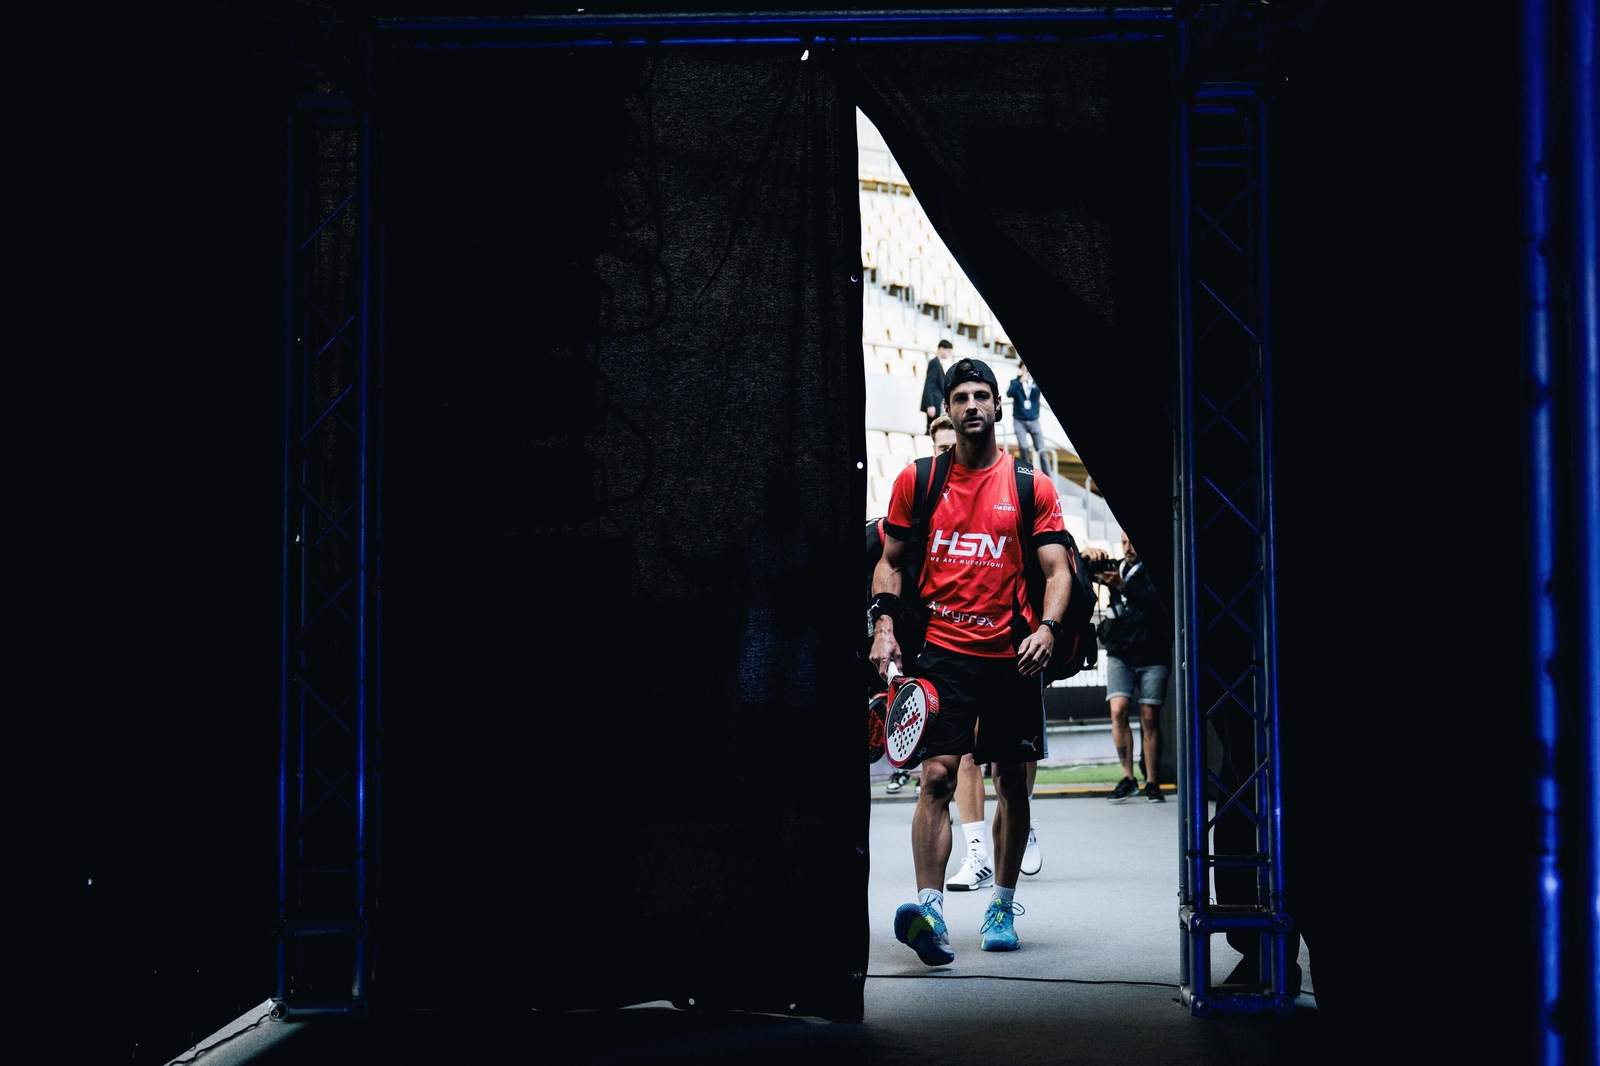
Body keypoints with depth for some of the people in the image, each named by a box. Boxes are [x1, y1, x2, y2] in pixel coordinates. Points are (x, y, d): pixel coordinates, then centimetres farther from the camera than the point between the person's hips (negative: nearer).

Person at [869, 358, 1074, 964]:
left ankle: (1002, 908, 23)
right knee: (937, 776, -14)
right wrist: (884, 624, -3)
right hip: (942, 649, -1)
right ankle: (929, 907, -20)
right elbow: (891, 561, 12)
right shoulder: (917, 480, 7)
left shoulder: (1031, 487, 5)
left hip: (1013, 654, 1)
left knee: (1012, 782, 9)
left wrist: (1047, 627, -15)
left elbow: (1056, 569, 3)